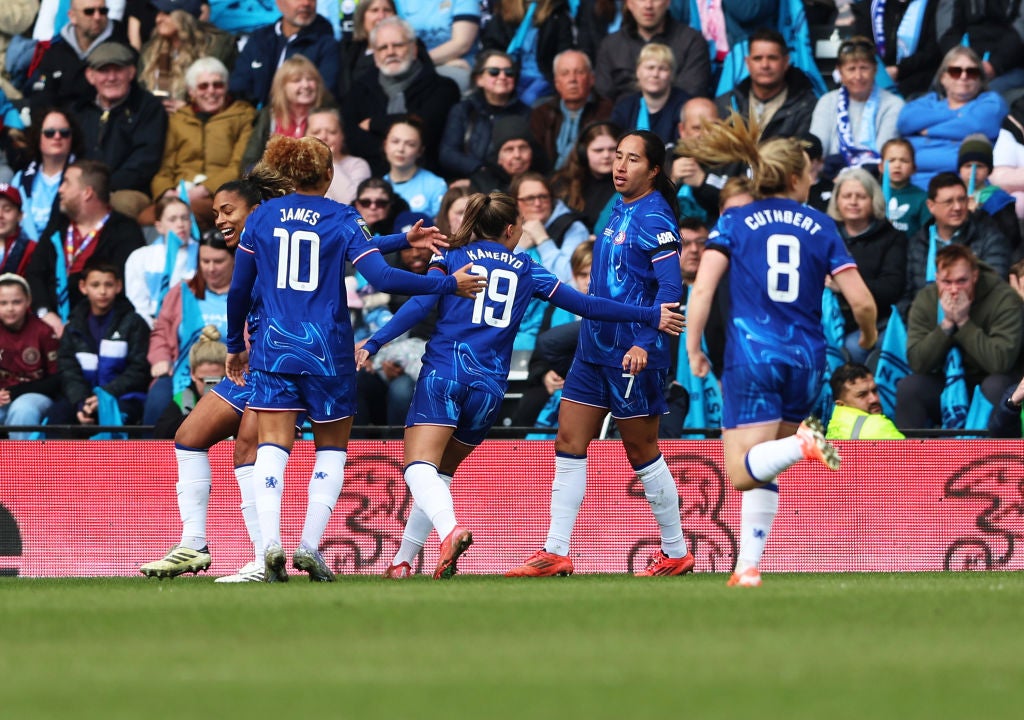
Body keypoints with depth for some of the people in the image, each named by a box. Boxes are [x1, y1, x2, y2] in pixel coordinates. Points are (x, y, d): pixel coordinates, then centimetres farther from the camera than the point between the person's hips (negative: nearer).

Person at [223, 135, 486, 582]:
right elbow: (382, 278, -12)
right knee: (331, 449, 12)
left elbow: (239, 289, 10)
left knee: (273, 448, -3)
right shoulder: (341, 219, -3)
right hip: (327, 351, -1)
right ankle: (310, 545, -1)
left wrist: (235, 345, 23)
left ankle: (270, 542, -23)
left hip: (273, 346, 1)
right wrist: (450, 285, -5)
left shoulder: (262, 217, 5)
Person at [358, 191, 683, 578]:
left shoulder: (452, 258, 11)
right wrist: (650, 316, 20)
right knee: (441, 472, 18)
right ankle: (402, 561, 14)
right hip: (490, 386, 3)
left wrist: (374, 343, -7)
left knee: (420, 467, -16)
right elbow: (585, 304, 15)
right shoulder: (525, 270, 16)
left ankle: (450, 530, -44)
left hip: (444, 374, -3)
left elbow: (420, 303, -4)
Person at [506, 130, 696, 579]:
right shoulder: (618, 212, 13)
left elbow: (670, 287, -21)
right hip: (594, 349, 9)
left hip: (632, 356, -9)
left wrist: (645, 342, -30)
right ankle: (555, 552, 3)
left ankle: (676, 552, 14)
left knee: (642, 452, 1)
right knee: (569, 443, 3)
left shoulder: (653, 218, -14)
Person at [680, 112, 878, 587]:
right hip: (806, 358, 3)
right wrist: (868, 336, 23)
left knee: (743, 471, -8)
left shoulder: (735, 222, 5)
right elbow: (862, 301, 3)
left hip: (751, 355, -3)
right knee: (762, 469, 15)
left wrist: (693, 349, -1)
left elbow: (702, 290, -7)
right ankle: (749, 566, 6)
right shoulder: (820, 227, 8)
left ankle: (802, 444, -36)